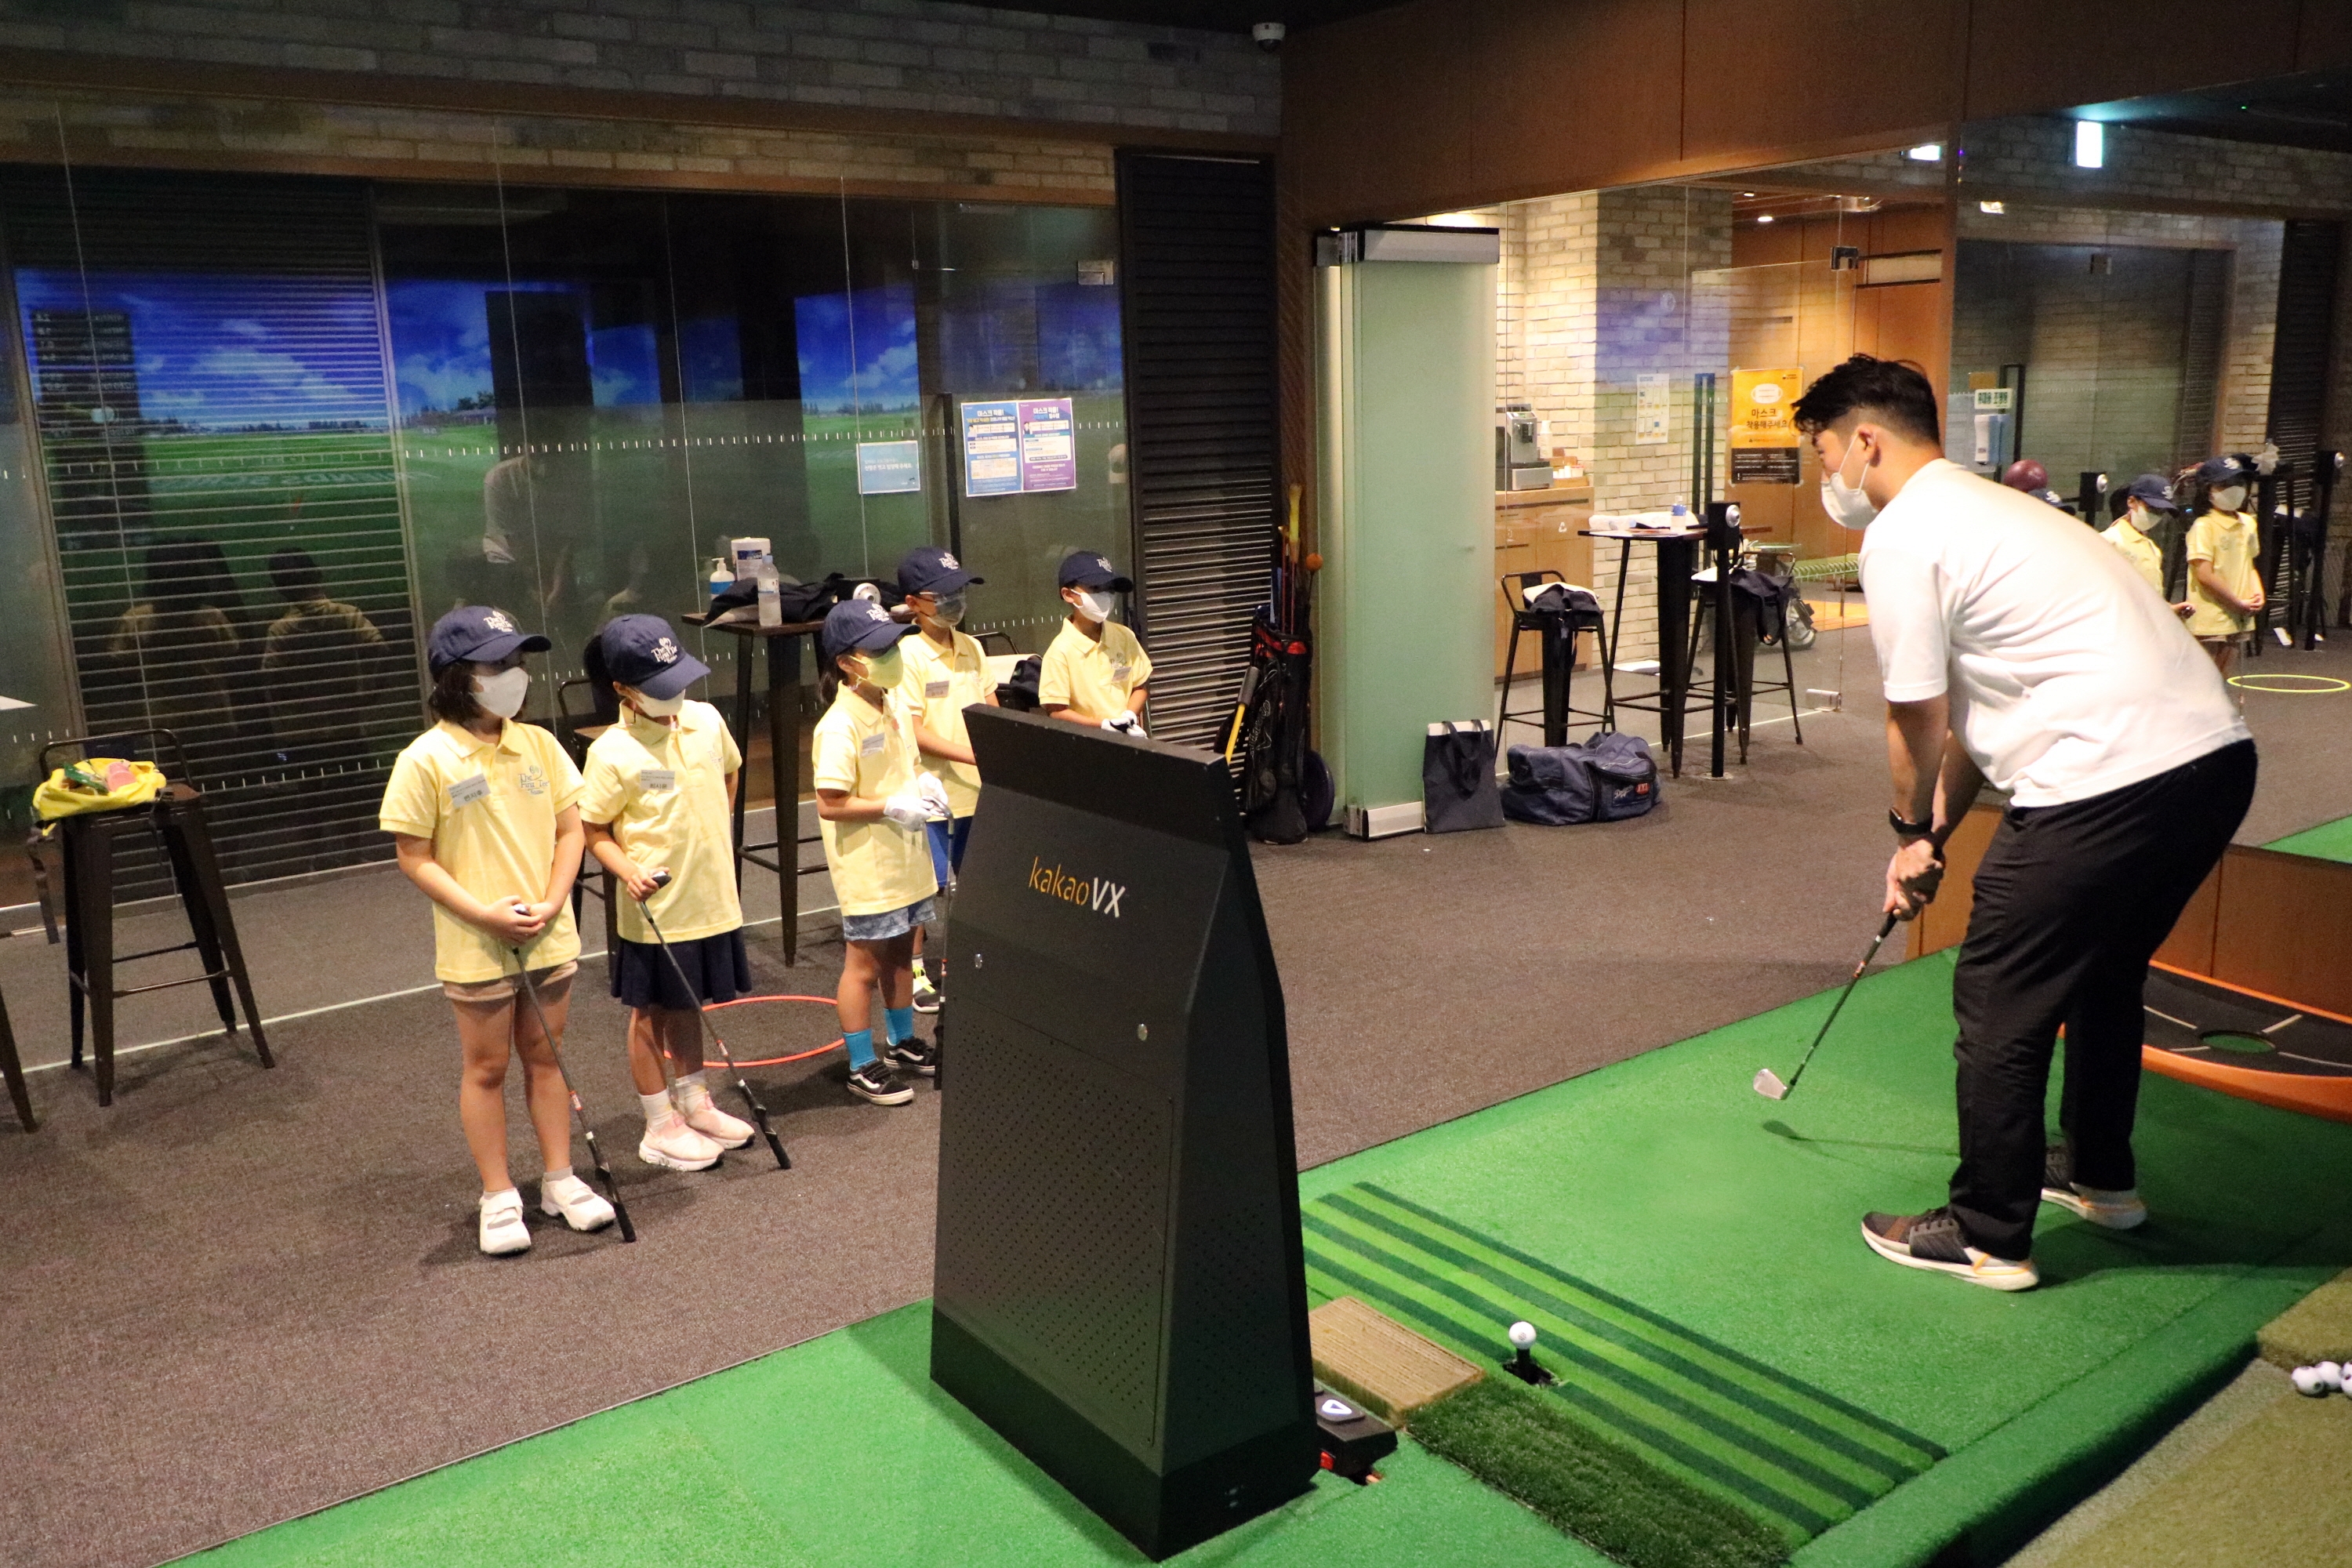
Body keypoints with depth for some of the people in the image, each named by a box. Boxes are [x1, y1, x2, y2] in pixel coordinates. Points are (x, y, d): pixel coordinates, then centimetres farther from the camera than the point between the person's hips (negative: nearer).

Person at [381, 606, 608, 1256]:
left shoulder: (538, 744, -1)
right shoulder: (426, 761, -13)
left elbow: (568, 829, 4)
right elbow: (414, 857, -10)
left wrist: (552, 903, -10)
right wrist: (485, 914, -18)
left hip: (548, 937, 4)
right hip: (476, 947, -4)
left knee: (545, 1056, 15)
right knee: (486, 1068, 9)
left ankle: (559, 1180, 28)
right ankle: (498, 1197, 22)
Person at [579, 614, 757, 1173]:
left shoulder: (706, 720, -2)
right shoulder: (612, 753, -18)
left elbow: (729, 771, 18)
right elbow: (593, 829, -11)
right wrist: (628, 870, -26)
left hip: (711, 899, 5)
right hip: (655, 910, -5)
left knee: (689, 1004, 21)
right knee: (651, 1013, 10)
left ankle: (695, 1105, 37)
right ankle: (660, 1129, 22)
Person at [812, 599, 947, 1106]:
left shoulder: (895, 704, 5)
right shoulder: (840, 726, -22)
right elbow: (830, 804, -24)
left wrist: (924, 782, 0)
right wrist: (892, 807, -24)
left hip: (906, 856, 8)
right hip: (866, 867, -8)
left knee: (900, 952, 21)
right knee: (865, 963, 4)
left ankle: (902, 1042, 38)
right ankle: (862, 1067, 16)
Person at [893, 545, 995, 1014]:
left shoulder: (971, 648, 7)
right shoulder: (908, 655, -13)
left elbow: (990, 708, 13)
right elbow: (911, 729, -18)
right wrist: (972, 755, -23)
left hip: (976, 788, 6)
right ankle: (914, 971, 18)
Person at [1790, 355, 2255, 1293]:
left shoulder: (1901, 540, -8)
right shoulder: (1988, 509, 23)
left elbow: (1918, 723, -3)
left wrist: (1912, 829, 16)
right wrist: (1933, 833, 23)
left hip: (2108, 782, -10)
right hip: (2215, 756, 10)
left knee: (2000, 1002, 3)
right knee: (2103, 971, 27)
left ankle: (1989, 1238, 15)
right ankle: (2099, 1176, 45)